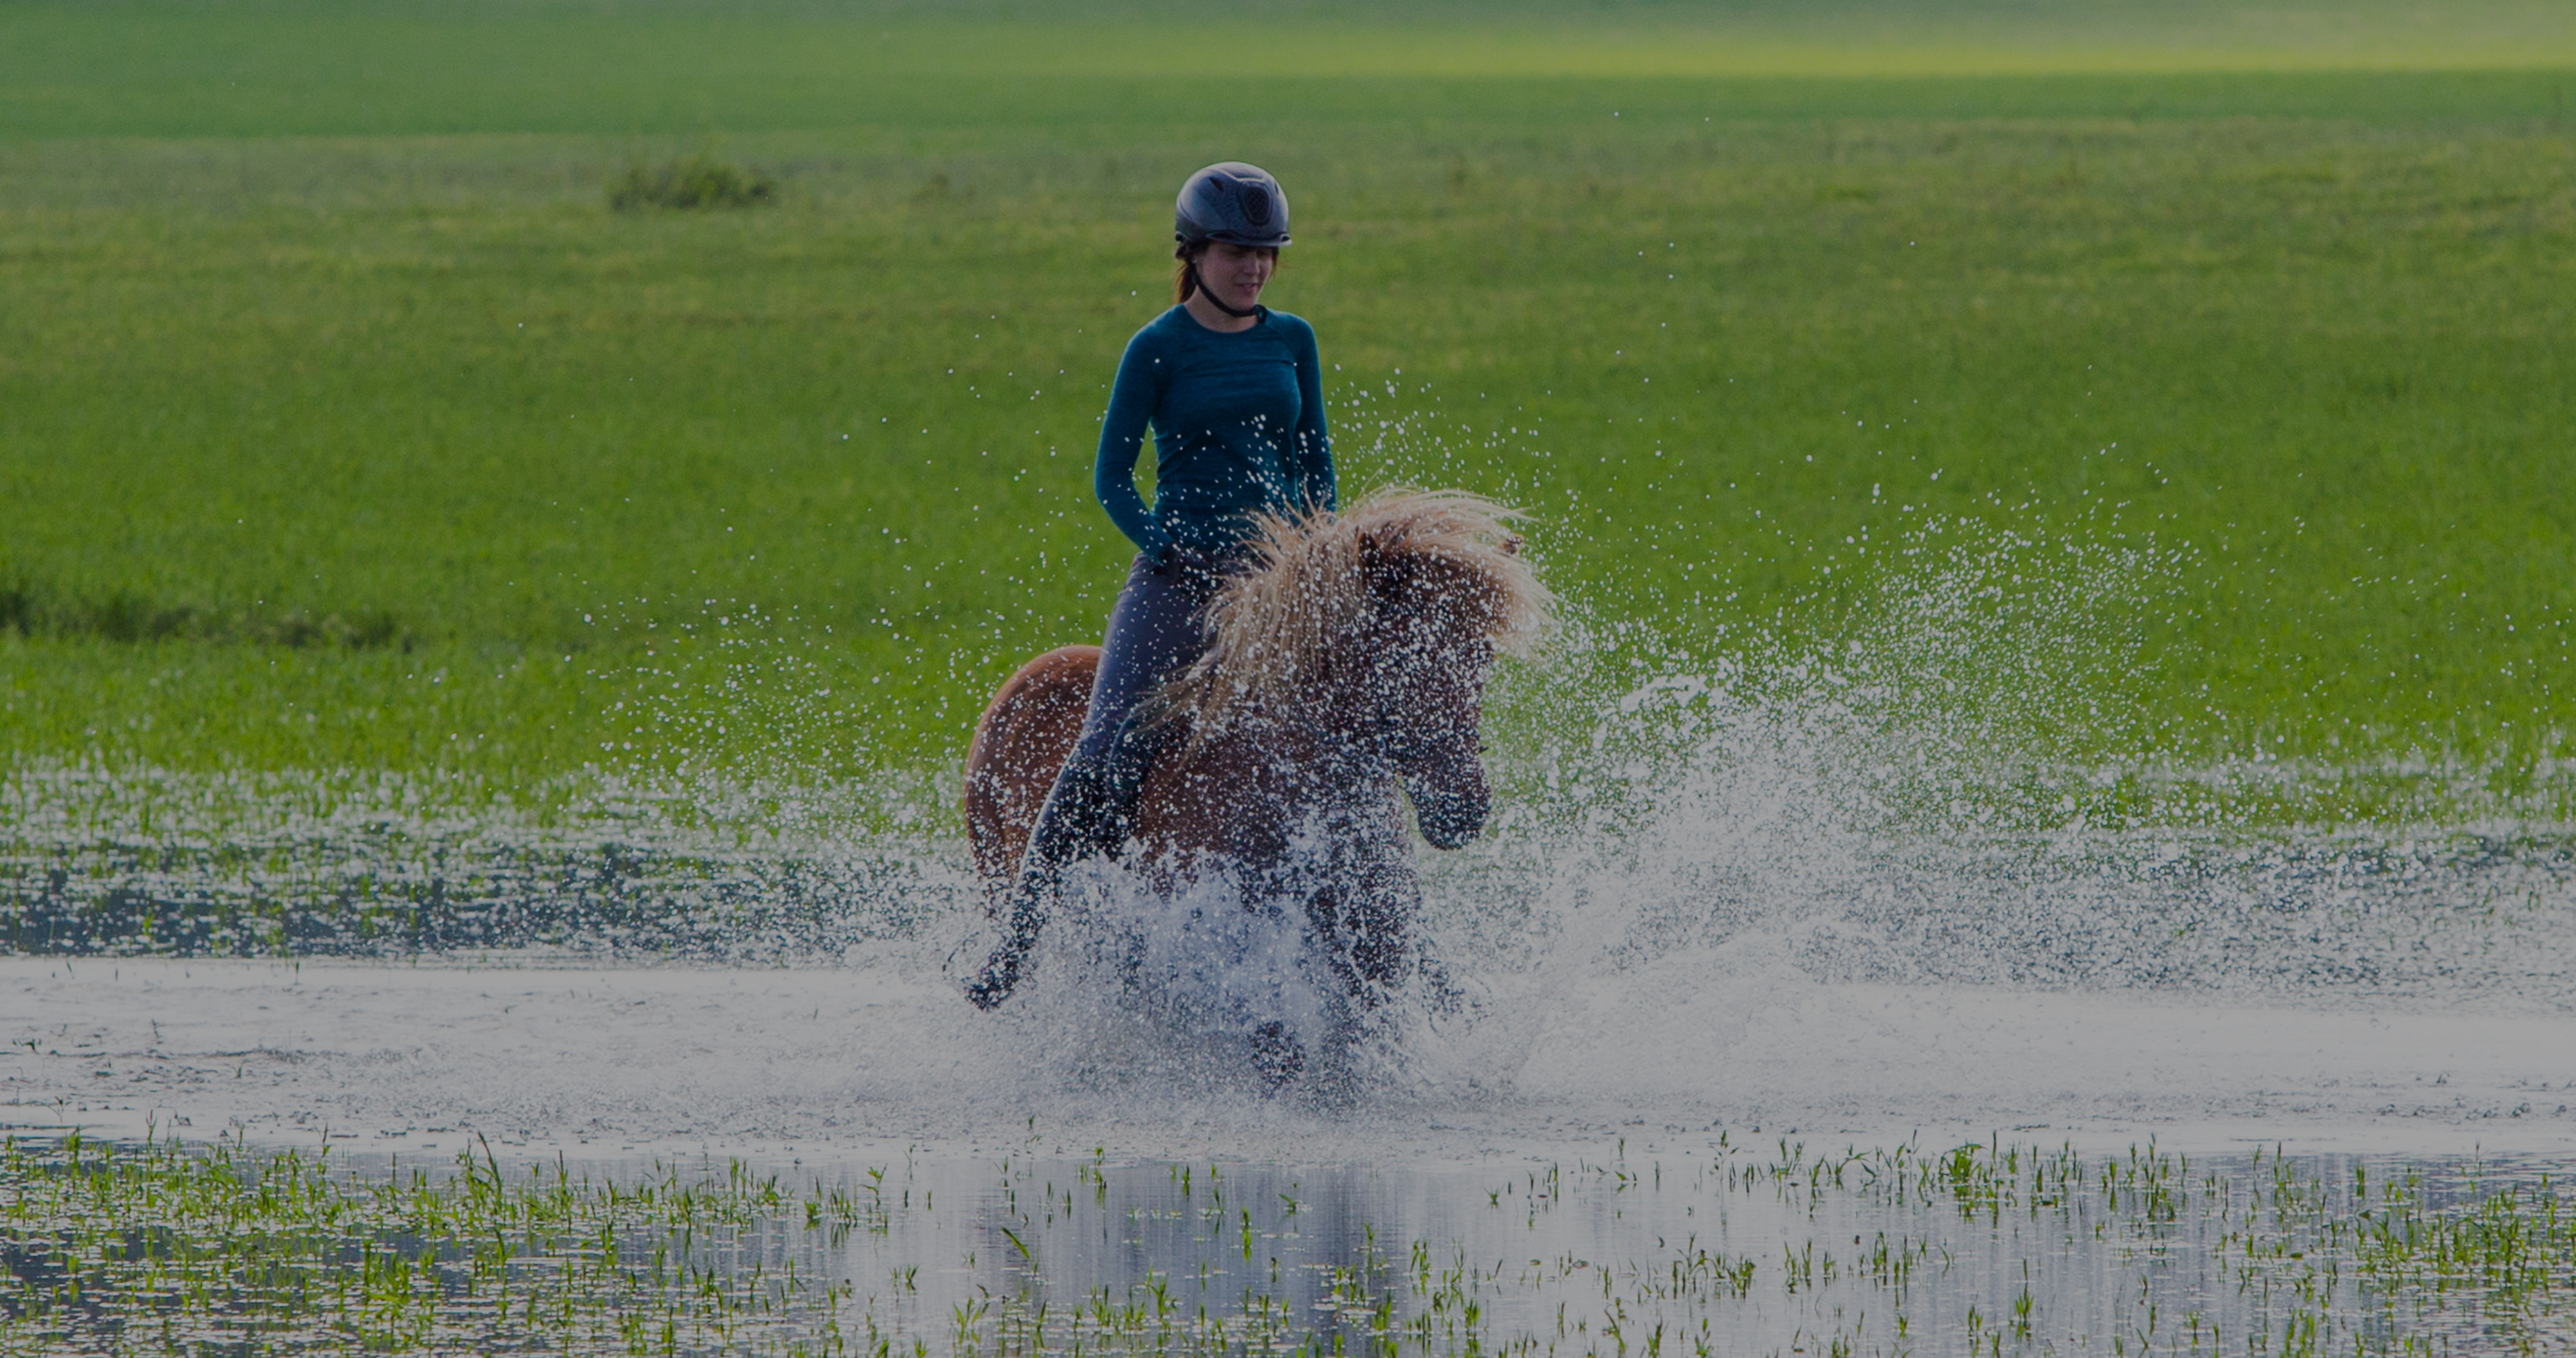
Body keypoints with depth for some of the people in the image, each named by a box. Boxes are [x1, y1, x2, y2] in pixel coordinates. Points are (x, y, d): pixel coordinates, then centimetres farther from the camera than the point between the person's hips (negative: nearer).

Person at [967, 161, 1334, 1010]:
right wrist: (1170, 552, -14)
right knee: (1108, 756, -18)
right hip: (1178, 576, -4)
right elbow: (1112, 479, -1)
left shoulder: (1291, 343, 11)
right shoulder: (1159, 351, -1)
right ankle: (1013, 948, -14)